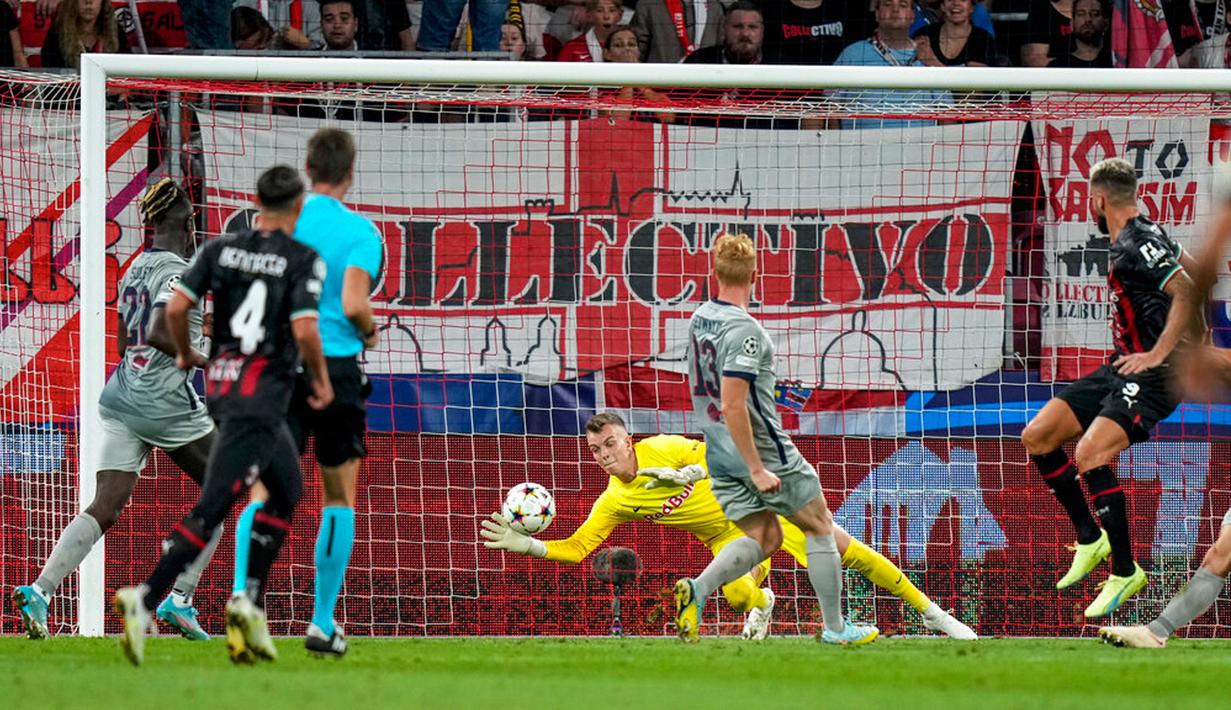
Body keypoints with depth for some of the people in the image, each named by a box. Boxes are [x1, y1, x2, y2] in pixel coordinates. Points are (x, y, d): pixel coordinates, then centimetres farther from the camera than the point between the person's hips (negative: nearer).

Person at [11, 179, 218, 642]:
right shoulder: (178, 272, -11)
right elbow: (159, 334, -25)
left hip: (122, 396, 7)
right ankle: (180, 599, 4)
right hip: (168, 403, -7)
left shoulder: (135, 269, 14)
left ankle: (40, 590, -21)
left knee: (105, 508, -2)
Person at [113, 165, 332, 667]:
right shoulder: (303, 261, -8)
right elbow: (304, 329, -18)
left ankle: (250, 603, 12)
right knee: (212, 507, -9)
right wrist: (321, 381, -1)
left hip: (220, 383, 7)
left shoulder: (221, 249, 6)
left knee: (287, 489, 21)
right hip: (263, 394, -7)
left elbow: (176, 308, -1)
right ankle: (146, 599, -20)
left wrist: (185, 354, 17)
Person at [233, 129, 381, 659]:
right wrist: (370, 332, 4)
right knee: (340, 499, 13)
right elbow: (354, 303, -17)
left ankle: (241, 598, -24)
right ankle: (323, 624, 13)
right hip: (335, 368, -2)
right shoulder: (360, 231, -5)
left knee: (263, 495, -2)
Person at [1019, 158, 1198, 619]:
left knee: (1089, 454, -28)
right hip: (1123, 369, 10)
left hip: (1153, 376, -10)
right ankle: (1090, 540, 17)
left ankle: (1125, 571, -18)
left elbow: (1187, 291, -29)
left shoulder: (1140, 242, -17)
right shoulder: (1126, 243, 14)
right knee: (1037, 437, 7)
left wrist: (1157, 354, -27)